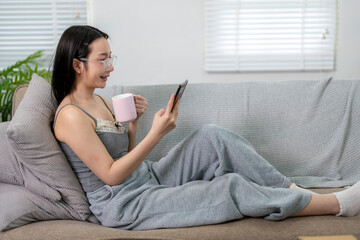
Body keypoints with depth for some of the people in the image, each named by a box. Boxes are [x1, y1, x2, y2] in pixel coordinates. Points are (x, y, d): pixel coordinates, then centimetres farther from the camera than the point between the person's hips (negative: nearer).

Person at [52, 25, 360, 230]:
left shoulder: (99, 100, 11)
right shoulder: (71, 115, -17)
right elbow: (111, 175, -20)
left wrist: (133, 123, -2)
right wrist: (155, 134, -23)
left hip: (147, 177, 9)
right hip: (124, 205, -9)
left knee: (211, 136, -9)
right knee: (231, 187, -18)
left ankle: (292, 189, -6)